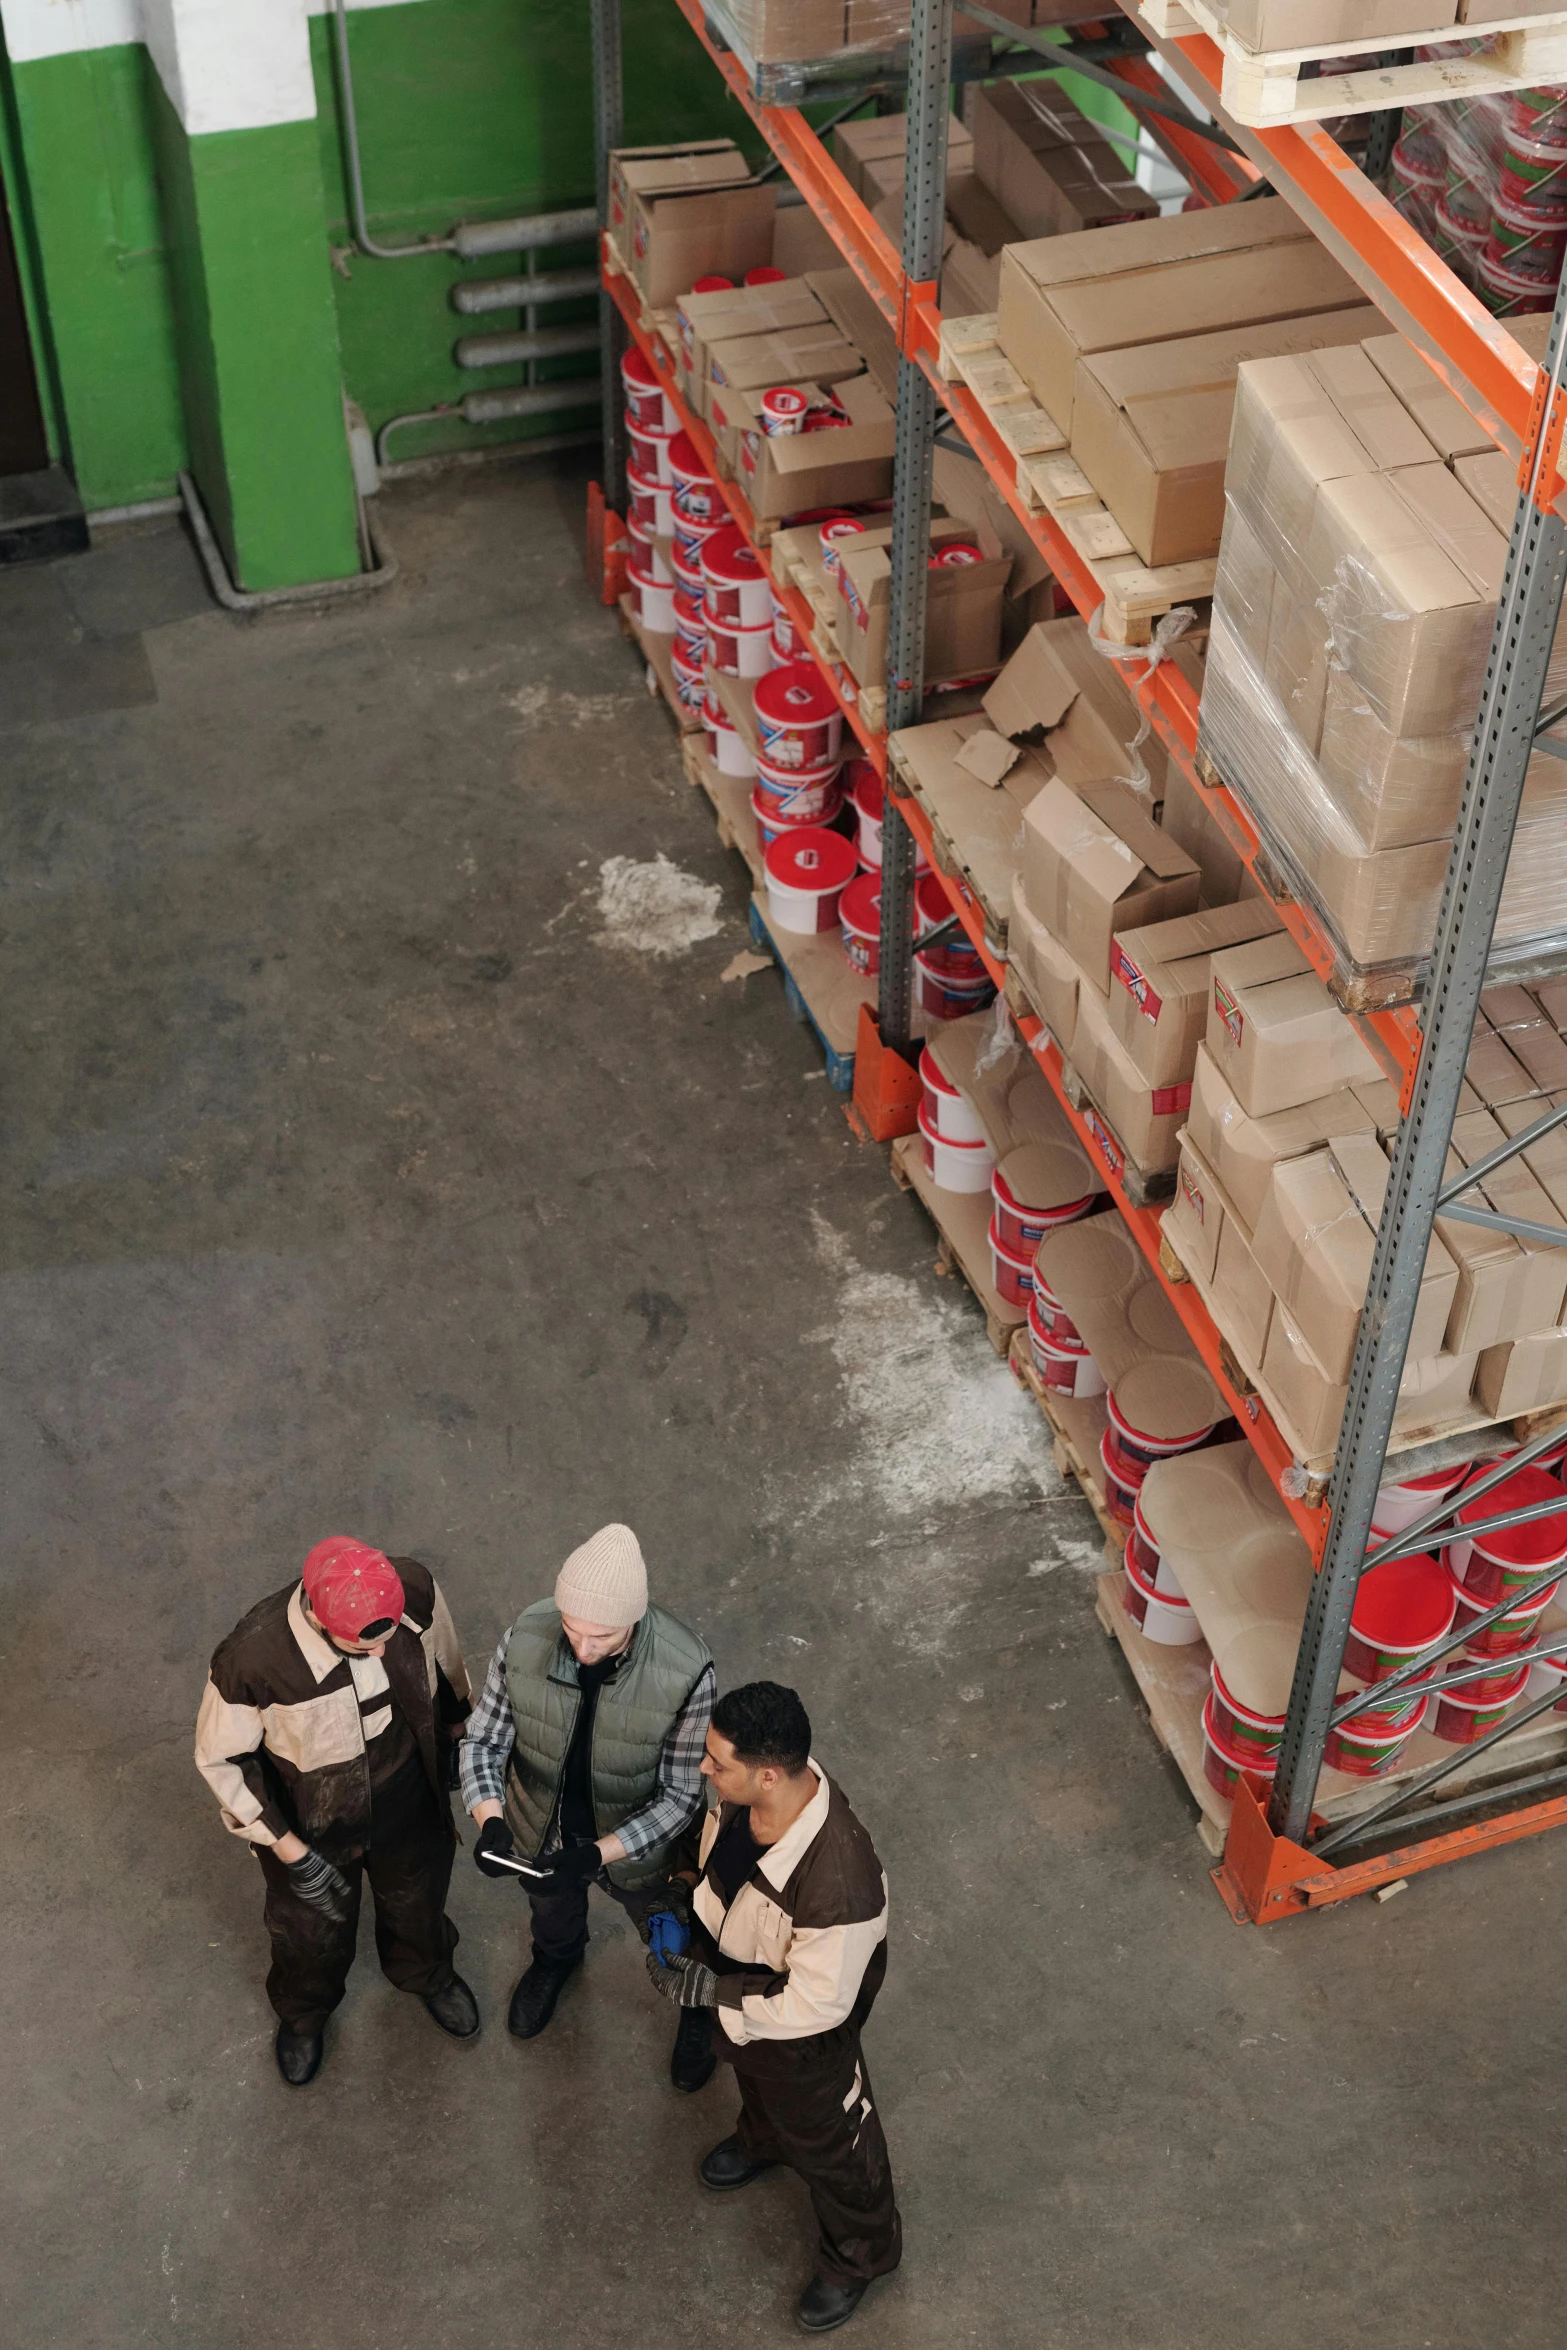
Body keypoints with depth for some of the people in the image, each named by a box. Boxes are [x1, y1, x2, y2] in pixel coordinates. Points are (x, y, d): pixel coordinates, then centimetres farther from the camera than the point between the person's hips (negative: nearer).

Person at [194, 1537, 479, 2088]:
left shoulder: (414, 1590, -32)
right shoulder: (251, 1660, -41)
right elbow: (220, 1759, -21)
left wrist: (455, 1733, 10)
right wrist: (291, 1853, -20)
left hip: (410, 1808, 3)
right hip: (309, 1828, -2)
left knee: (417, 1900, 33)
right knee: (311, 1935, 28)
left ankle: (428, 1973, 68)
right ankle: (302, 2012, 63)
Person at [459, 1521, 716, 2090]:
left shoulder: (685, 1672, -38)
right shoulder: (526, 1639, -31)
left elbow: (679, 1797, -26)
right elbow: (483, 1739, -16)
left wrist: (597, 1853, -38)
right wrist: (490, 1821, -33)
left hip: (639, 1847, -2)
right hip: (543, 1834, 2)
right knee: (551, 1909, 36)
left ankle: (697, 2010, 63)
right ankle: (556, 1958, 72)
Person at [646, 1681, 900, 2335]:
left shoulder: (836, 1887, -49)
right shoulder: (758, 1780, -29)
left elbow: (813, 2007, -32)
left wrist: (709, 1992, -26)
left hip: (801, 2034, -6)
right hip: (733, 1974, 6)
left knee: (822, 2137, 24)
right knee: (749, 2070, 38)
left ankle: (858, 2254, 54)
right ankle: (762, 2139, 73)